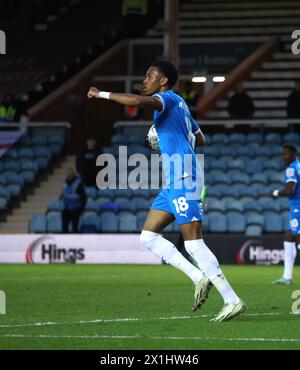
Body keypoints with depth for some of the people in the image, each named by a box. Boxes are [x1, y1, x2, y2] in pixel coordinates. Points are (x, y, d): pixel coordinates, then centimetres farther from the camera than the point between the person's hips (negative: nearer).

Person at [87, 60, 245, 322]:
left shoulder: (169, 99, -8)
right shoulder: (179, 105, 21)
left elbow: (138, 101, -30)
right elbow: (200, 139, 32)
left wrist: (103, 94, -19)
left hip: (183, 180, -10)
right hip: (175, 182, 10)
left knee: (193, 244, -12)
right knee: (149, 236, 8)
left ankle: (233, 301, -11)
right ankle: (199, 278, 4)